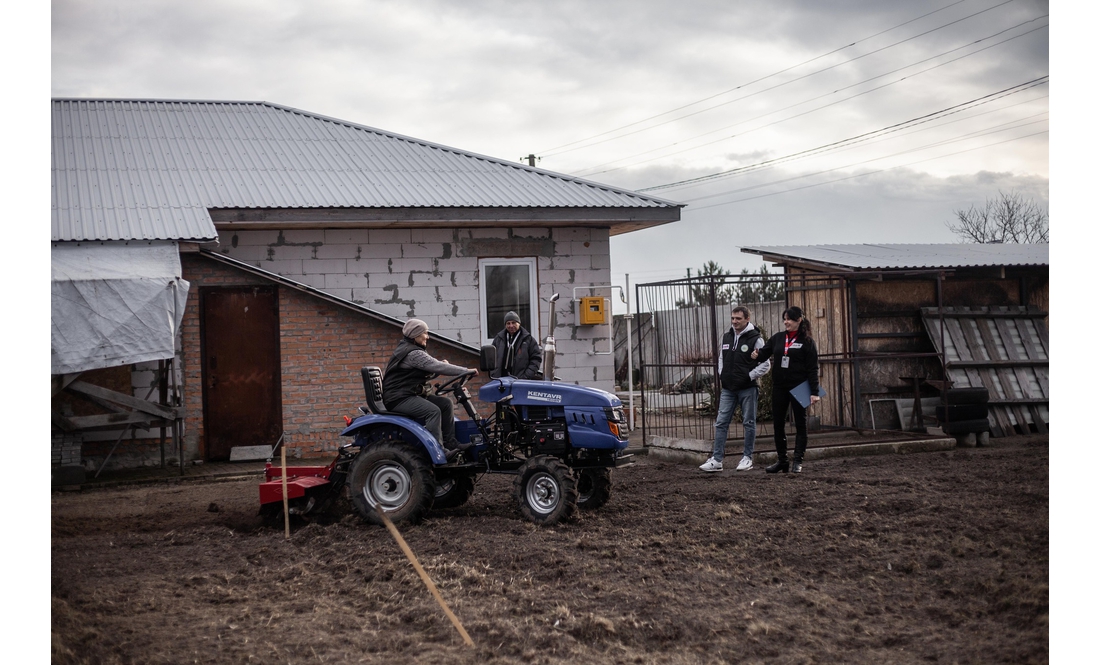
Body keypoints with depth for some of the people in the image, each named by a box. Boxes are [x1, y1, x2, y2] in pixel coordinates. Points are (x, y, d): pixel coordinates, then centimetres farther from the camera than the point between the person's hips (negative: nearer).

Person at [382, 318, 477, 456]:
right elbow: (437, 367, -22)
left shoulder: (407, 349, 17)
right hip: (399, 398, -11)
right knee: (433, 410, -30)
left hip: (411, 394, 11)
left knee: (446, 403, 4)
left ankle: (450, 443, 5)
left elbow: (428, 373, 17)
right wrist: (467, 371, -17)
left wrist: (441, 365, -4)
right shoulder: (413, 353, -17)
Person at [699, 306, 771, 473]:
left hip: (747, 389, -5)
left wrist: (749, 376, -13)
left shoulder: (755, 339, -7)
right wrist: (721, 374, 8)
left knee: (749, 423, 5)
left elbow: (765, 364, -8)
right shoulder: (726, 337, 10)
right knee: (721, 423, 1)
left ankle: (747, 458, 15)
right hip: (728, 389, 5)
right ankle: (716, 460, 2)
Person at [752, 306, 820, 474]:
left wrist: (814, 392, -13)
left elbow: (812, 368, -7)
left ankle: (798, 461, 7)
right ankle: (782, 460, 15)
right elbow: (764, 351, 7)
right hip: (779, 387, 5)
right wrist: (757, 354, -17)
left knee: (800, 424, 3)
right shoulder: (777, 338, 9)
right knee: (778, 424, 6)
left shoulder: (806, 341, -4)